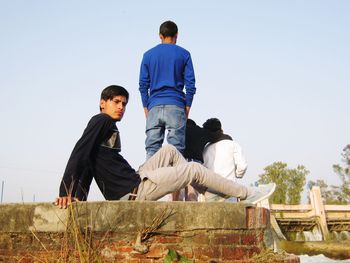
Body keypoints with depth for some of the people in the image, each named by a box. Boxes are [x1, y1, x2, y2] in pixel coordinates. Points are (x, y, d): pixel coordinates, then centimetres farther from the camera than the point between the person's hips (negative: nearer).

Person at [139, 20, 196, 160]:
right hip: (176, 106, -2)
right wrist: (187, 110, 7)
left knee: (151, 149, 2)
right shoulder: (184, 54, 7)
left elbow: (143, 85, 9)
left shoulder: (148, 55, 12)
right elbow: (190, 85, 2)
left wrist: (146, 111, 13)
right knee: (176, 150, -3)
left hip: (154, 107, 2)